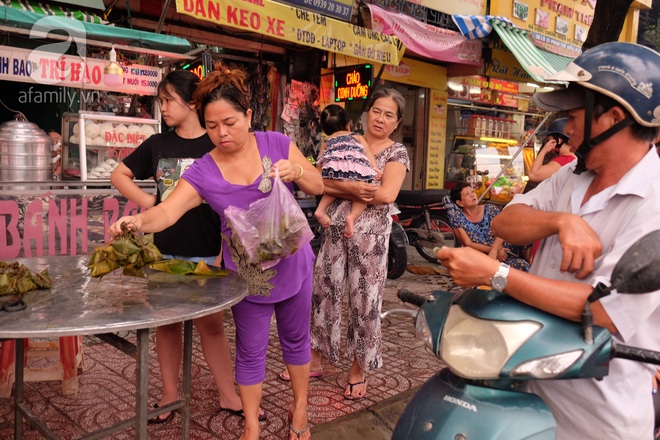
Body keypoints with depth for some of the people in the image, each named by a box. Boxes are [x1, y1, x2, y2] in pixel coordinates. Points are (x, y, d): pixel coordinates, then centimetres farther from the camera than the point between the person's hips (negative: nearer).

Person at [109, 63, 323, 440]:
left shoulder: (277, 144, -10)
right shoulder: (203, 172, -13)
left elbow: (318, 187, -5)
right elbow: (168, 211, -24)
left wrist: (297, 171, -26)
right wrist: (139, 221, -45)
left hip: (294, 264, 2)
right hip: (249, 275, -1)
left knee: (296, 337, 19)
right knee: (251, 350, 12)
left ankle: (300, 409, 41)